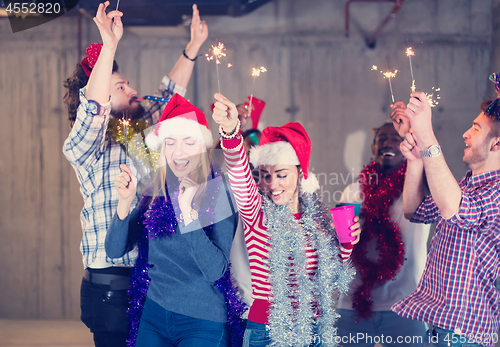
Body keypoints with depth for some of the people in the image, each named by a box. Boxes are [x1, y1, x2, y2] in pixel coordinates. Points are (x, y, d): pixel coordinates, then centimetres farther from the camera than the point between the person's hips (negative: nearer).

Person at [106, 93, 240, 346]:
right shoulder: (157, 194, 1)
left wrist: (187, 212, -26)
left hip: (203, 325, -4)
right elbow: (114, 250, -2)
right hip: (154, 316, 5)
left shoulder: (219, 196, -12)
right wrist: (125, 201, -17)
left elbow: (215, 271, -20)